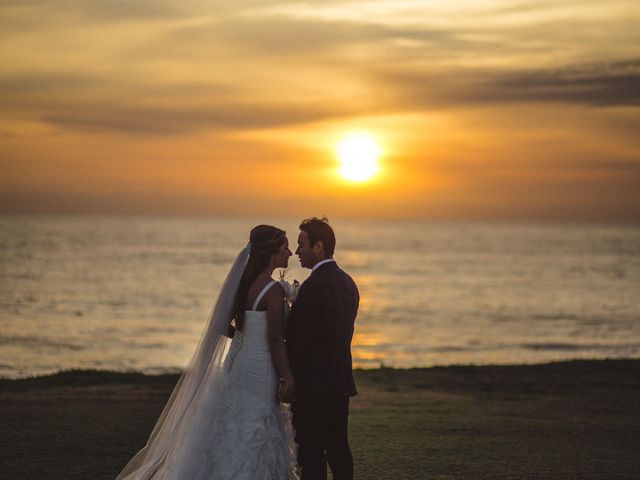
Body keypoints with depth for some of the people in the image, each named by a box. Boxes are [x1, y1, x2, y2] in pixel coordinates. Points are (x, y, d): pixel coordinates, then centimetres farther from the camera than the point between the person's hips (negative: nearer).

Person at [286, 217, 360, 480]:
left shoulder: (314, 286, -17)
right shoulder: (347, 282, 11)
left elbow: (299, 340, -17)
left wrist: (289, 379, -6)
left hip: (314, 387, -9)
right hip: (340, 382, 9)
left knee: (311, 454, -4)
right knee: (338, 448, 14)